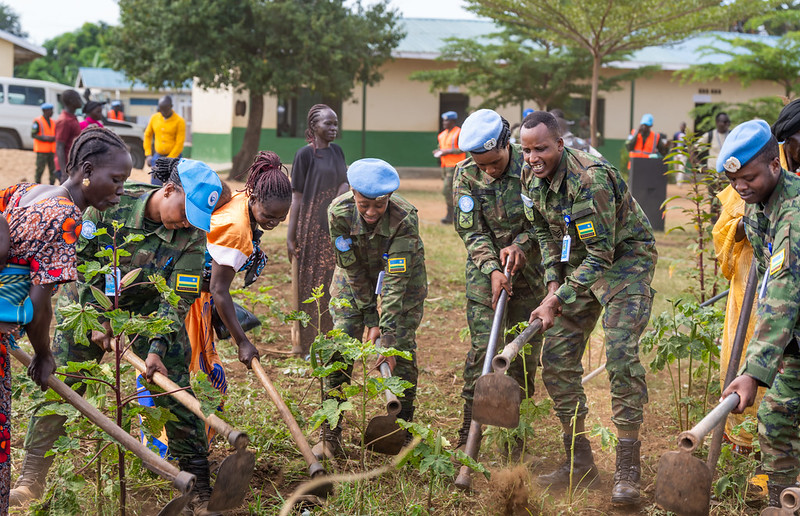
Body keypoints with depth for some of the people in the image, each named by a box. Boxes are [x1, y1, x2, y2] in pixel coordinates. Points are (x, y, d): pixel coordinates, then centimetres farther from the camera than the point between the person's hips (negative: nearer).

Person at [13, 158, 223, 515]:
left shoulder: (193, 233, -21)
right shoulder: (111, 203, -25)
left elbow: (178, 297, -17)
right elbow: (77, 261, -15)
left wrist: (158, 348, -28)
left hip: (150, 308, 1)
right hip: (91, 302, -1)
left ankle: (199, 484, 4)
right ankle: (34, 474, 12)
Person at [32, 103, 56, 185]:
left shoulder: (53, 122, 15)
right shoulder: (38, 122, -6)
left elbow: (56, 134, 23)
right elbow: (33, 134, -8)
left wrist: (54, 138, -1)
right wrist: (45, 138, -18)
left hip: (51, 150, 6)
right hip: (42, 150, -6)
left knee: (53, 169, 3)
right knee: (40, 169, -5)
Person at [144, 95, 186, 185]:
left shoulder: (179, 121, -8)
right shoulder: (154, 118, 5)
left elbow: (179, 144, -10)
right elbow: (147, 135, 16)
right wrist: (148, 155, 7)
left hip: (174, 157, -4)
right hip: (158, 156, 4)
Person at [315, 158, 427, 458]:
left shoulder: (405, 218, -35)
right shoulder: (338, 212, -29)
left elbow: (396, 280, -36)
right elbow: (352, 270, -20)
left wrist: (389, 338, -38)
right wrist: (372, 320, -20)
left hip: (403, 275, -1)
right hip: (356, 276, 2)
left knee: (402, 351, -10)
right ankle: (330, 436, -2)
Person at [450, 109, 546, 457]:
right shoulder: (465, 175, -8)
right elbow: (472, 232, -7)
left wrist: (521, 244, -21)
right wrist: (492, 270, -21)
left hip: (529, 270, 0)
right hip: (485, 272, 0)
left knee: (525, 351, 3)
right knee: (482, 347, -8)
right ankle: (468, 437, 0)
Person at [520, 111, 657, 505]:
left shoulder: (590, 180, -31)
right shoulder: (532, 177, -5)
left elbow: (602, 254, -29)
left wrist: (557, 302, -28)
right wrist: (553, 283, -1)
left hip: (625, 258, -8)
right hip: (581, 262, 8)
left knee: (621, 353, -21)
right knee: (556, 357, 2)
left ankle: (628, 471, -14)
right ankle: (579, 461, 13)